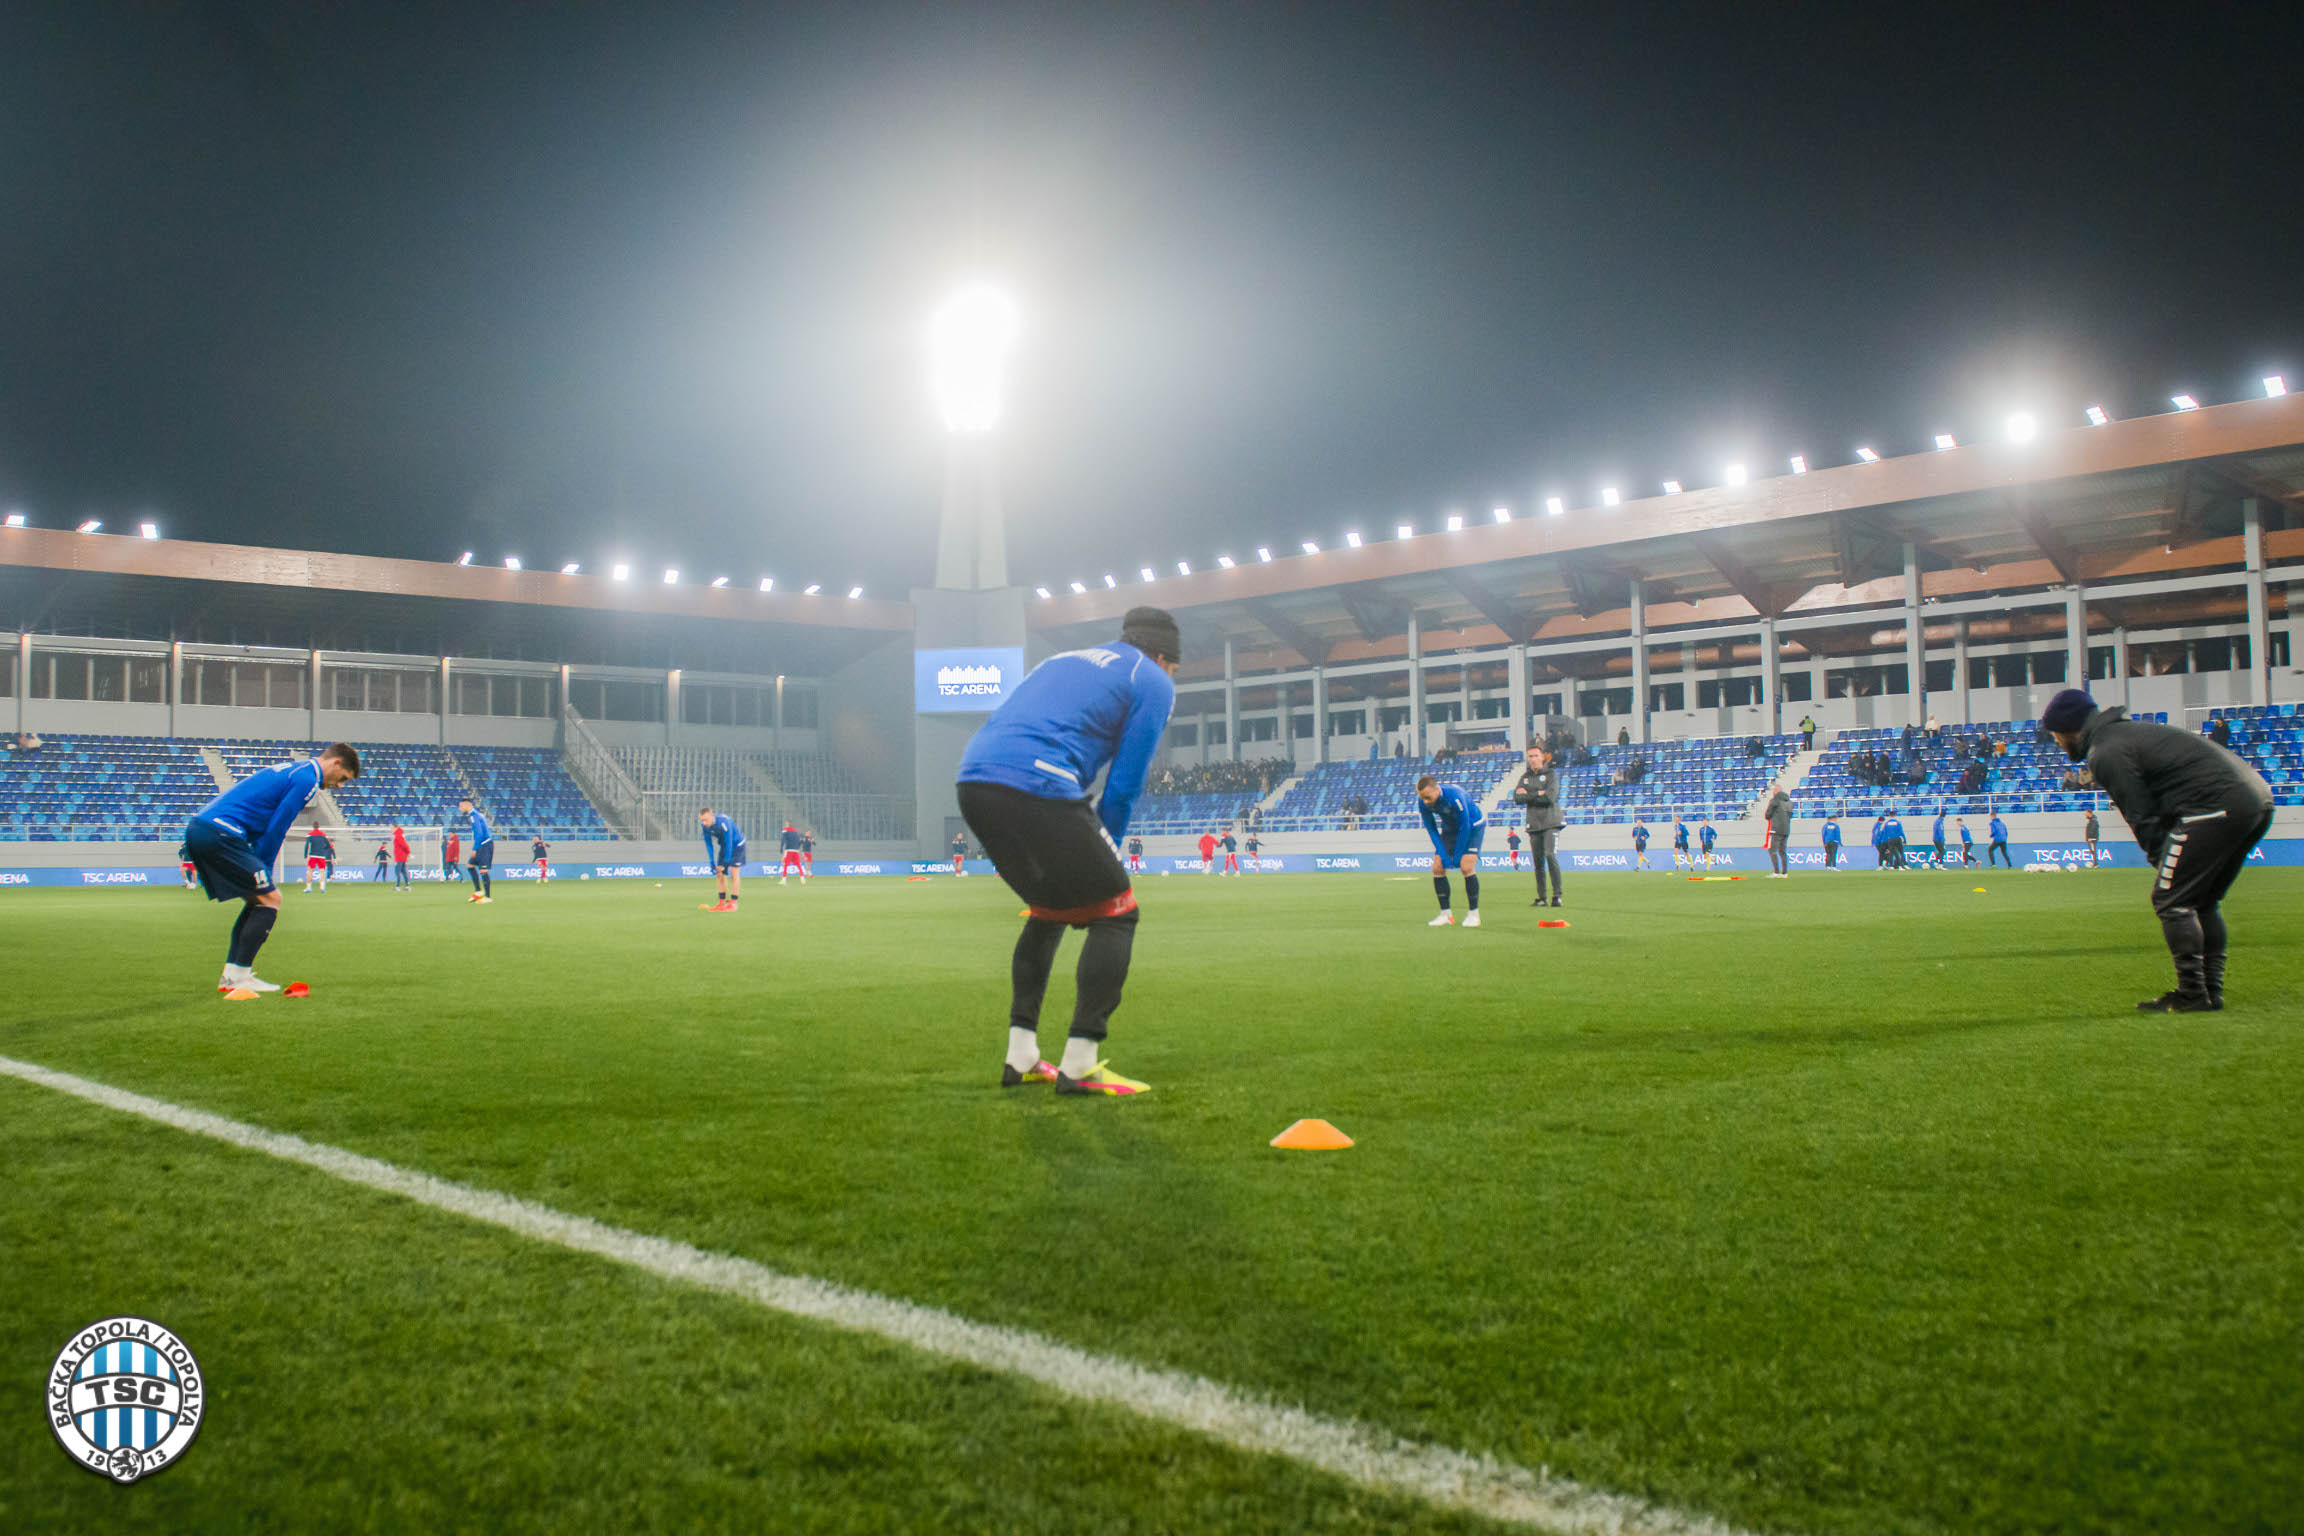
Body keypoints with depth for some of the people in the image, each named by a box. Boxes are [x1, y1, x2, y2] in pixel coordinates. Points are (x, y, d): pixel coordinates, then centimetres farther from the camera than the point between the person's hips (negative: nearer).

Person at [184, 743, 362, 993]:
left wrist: (260, 870, 18)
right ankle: (239, 976, -6)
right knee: (270, 899, -6)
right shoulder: (307, 779, -6)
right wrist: (264, 869, 2)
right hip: (219, 833, -10)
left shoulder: (291, 770, 25)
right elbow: (275, 829, -8)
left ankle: (230, 976, 14)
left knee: (257, 901, 16)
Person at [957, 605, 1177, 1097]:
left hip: (973, 780, 8)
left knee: (1050, 908, 25)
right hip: (1035, 785, -8)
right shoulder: (1154, 682, 12)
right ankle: (1079, 1065, 1)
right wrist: (1104, 853, 19)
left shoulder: (1067, 660, 34)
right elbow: (1124, 785, 6)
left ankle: (1020, 1057, 23)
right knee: (1114, 910, 6)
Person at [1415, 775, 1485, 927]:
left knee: (1466, 867, -22)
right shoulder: (1424, 803, -19)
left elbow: (1464, 827, -26)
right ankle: (1446, 915, 2)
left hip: (1472, 826, -5)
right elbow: (1431, 829, -7)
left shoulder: (1454, 795, -36)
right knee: (1437, 867, -7)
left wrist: (1458, 855, -21)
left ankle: (1473, 913, -9)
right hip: (1449, 828, 5)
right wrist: (1443, 855, -13)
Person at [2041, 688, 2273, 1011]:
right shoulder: (2130, 730, 26)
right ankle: (2211, 991, 20)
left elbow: (2143, 819, -7)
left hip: (2216, 803, -10)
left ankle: (2192, 995, -3)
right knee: (2203, 901, 19)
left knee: (2171, 900, -4)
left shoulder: (2105, 753, -4)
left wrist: (2164, 862, 1)